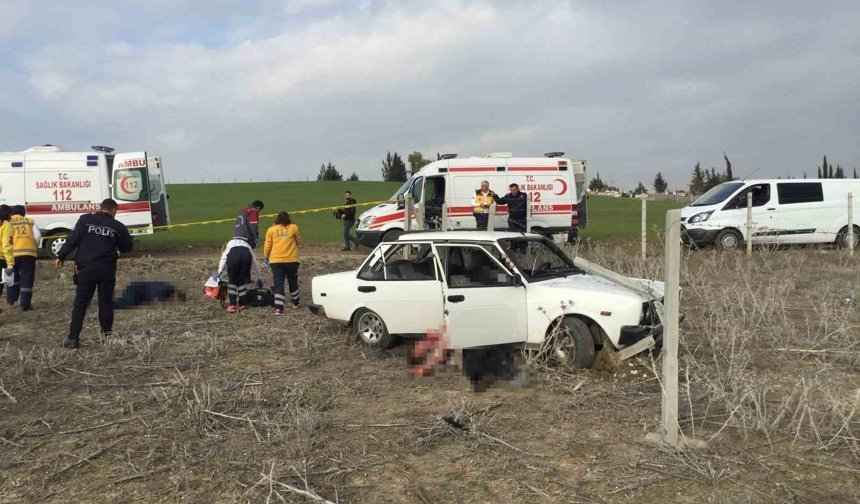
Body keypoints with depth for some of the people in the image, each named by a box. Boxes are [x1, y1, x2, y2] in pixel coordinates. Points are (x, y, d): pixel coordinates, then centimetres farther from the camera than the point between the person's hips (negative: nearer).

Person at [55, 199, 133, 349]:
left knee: (80, 303, 2)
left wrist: (61, 256, 2)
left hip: (86, 268, 0)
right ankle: (107, 333, 15)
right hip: (107, 269, 0)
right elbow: (127, 247, 9)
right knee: (106, 301, 11)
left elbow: (72, 239, -4)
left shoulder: (85, 220, 1)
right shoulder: (118, 226, 2)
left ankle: (73, 337, -1)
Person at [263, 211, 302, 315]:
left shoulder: (271, 230, 4)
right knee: (293, 281, 19)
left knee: (278, 284, 0)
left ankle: (278, 308, -10)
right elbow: (298, 243, 11)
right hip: (291, 260, 0)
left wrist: (265, 257, 14)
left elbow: (267, 245, 2)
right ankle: (295, 302, 35)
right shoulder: (293, 228, 2)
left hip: (275, 261, 0)